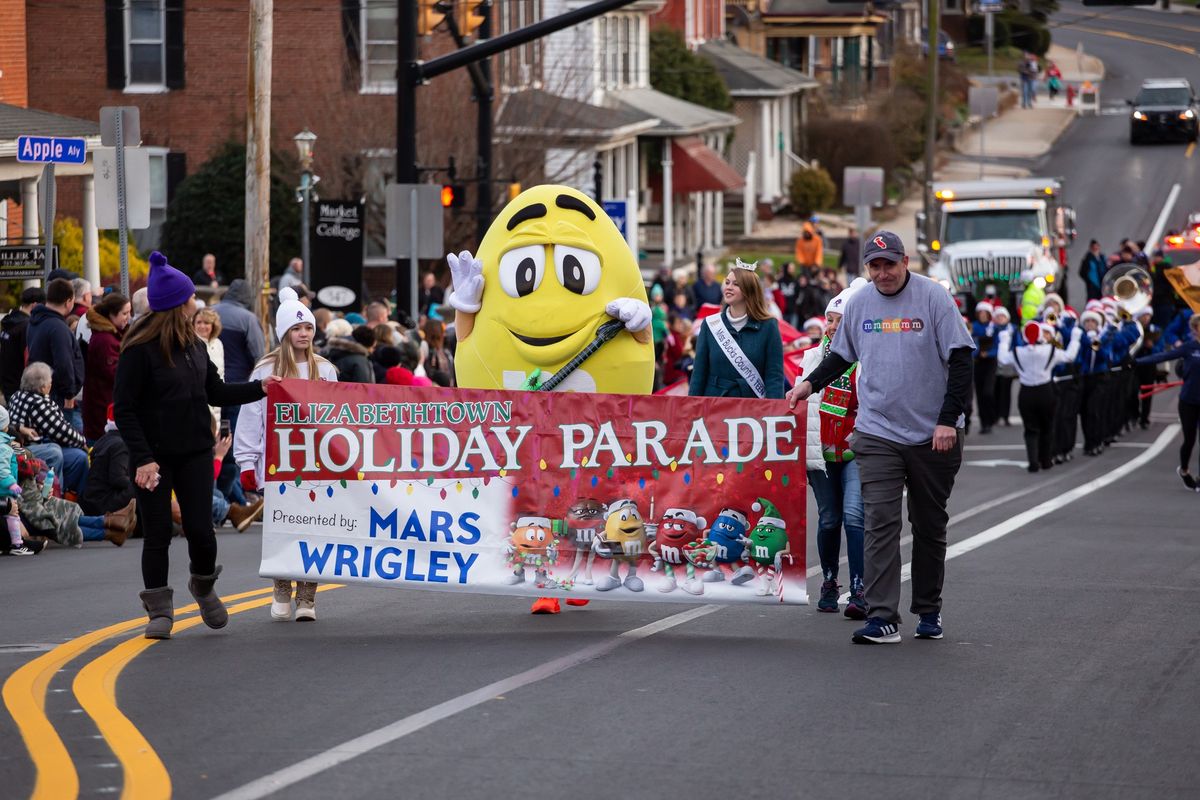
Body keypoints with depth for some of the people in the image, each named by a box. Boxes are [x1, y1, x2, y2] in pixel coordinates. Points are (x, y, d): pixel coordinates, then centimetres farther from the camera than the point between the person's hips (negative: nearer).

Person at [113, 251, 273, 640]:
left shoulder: (194, 345, 8)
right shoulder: (139, 350, -13)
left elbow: (216, 392, 18)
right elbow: (123, 409, -14)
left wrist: (259, 389, 9)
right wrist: (143, 458, -20)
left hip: (195, 452, 5)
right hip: (154, 457, -5)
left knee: (200, 530, 1)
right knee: (157, 534, 2)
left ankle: (204, 586, 29)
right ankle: (159, 610, 13)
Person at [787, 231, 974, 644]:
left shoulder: (933, 297, -7)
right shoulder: (858, 303, 4)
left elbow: (960, 360, -8)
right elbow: (841, 356, 20)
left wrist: (948, 420, -13)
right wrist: (810, 384, 5)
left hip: (933, 435, -2)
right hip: (877, 433, 2)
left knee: (930, 525, 10)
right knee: (880, 523, -9)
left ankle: (929, 610, 24)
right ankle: (882, 618, -14)